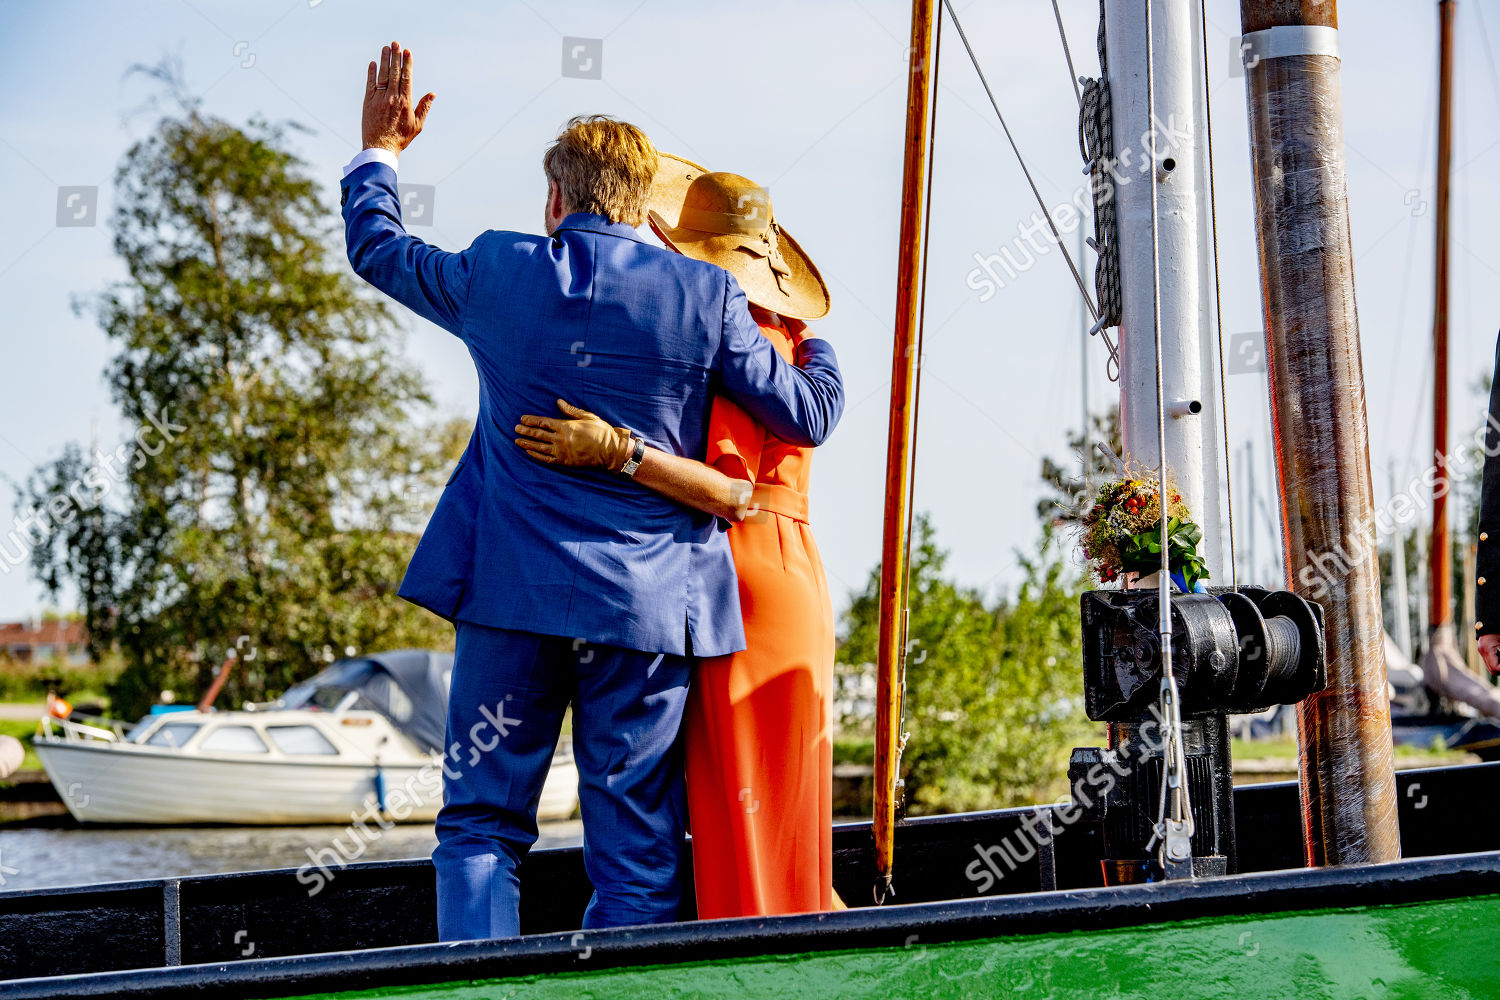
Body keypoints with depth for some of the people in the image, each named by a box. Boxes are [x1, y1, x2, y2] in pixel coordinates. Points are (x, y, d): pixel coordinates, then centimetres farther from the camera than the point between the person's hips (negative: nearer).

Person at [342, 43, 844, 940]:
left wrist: (381, 150, 37)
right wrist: (818, 342, 28)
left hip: (510, 594, 1)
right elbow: (810, 414, 6)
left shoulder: (498, 272, 2)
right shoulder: (706, 296, -1)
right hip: (647, 602, 0)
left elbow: (378, 250, 20)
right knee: (637, 859, 5)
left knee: (483, 823, 11)